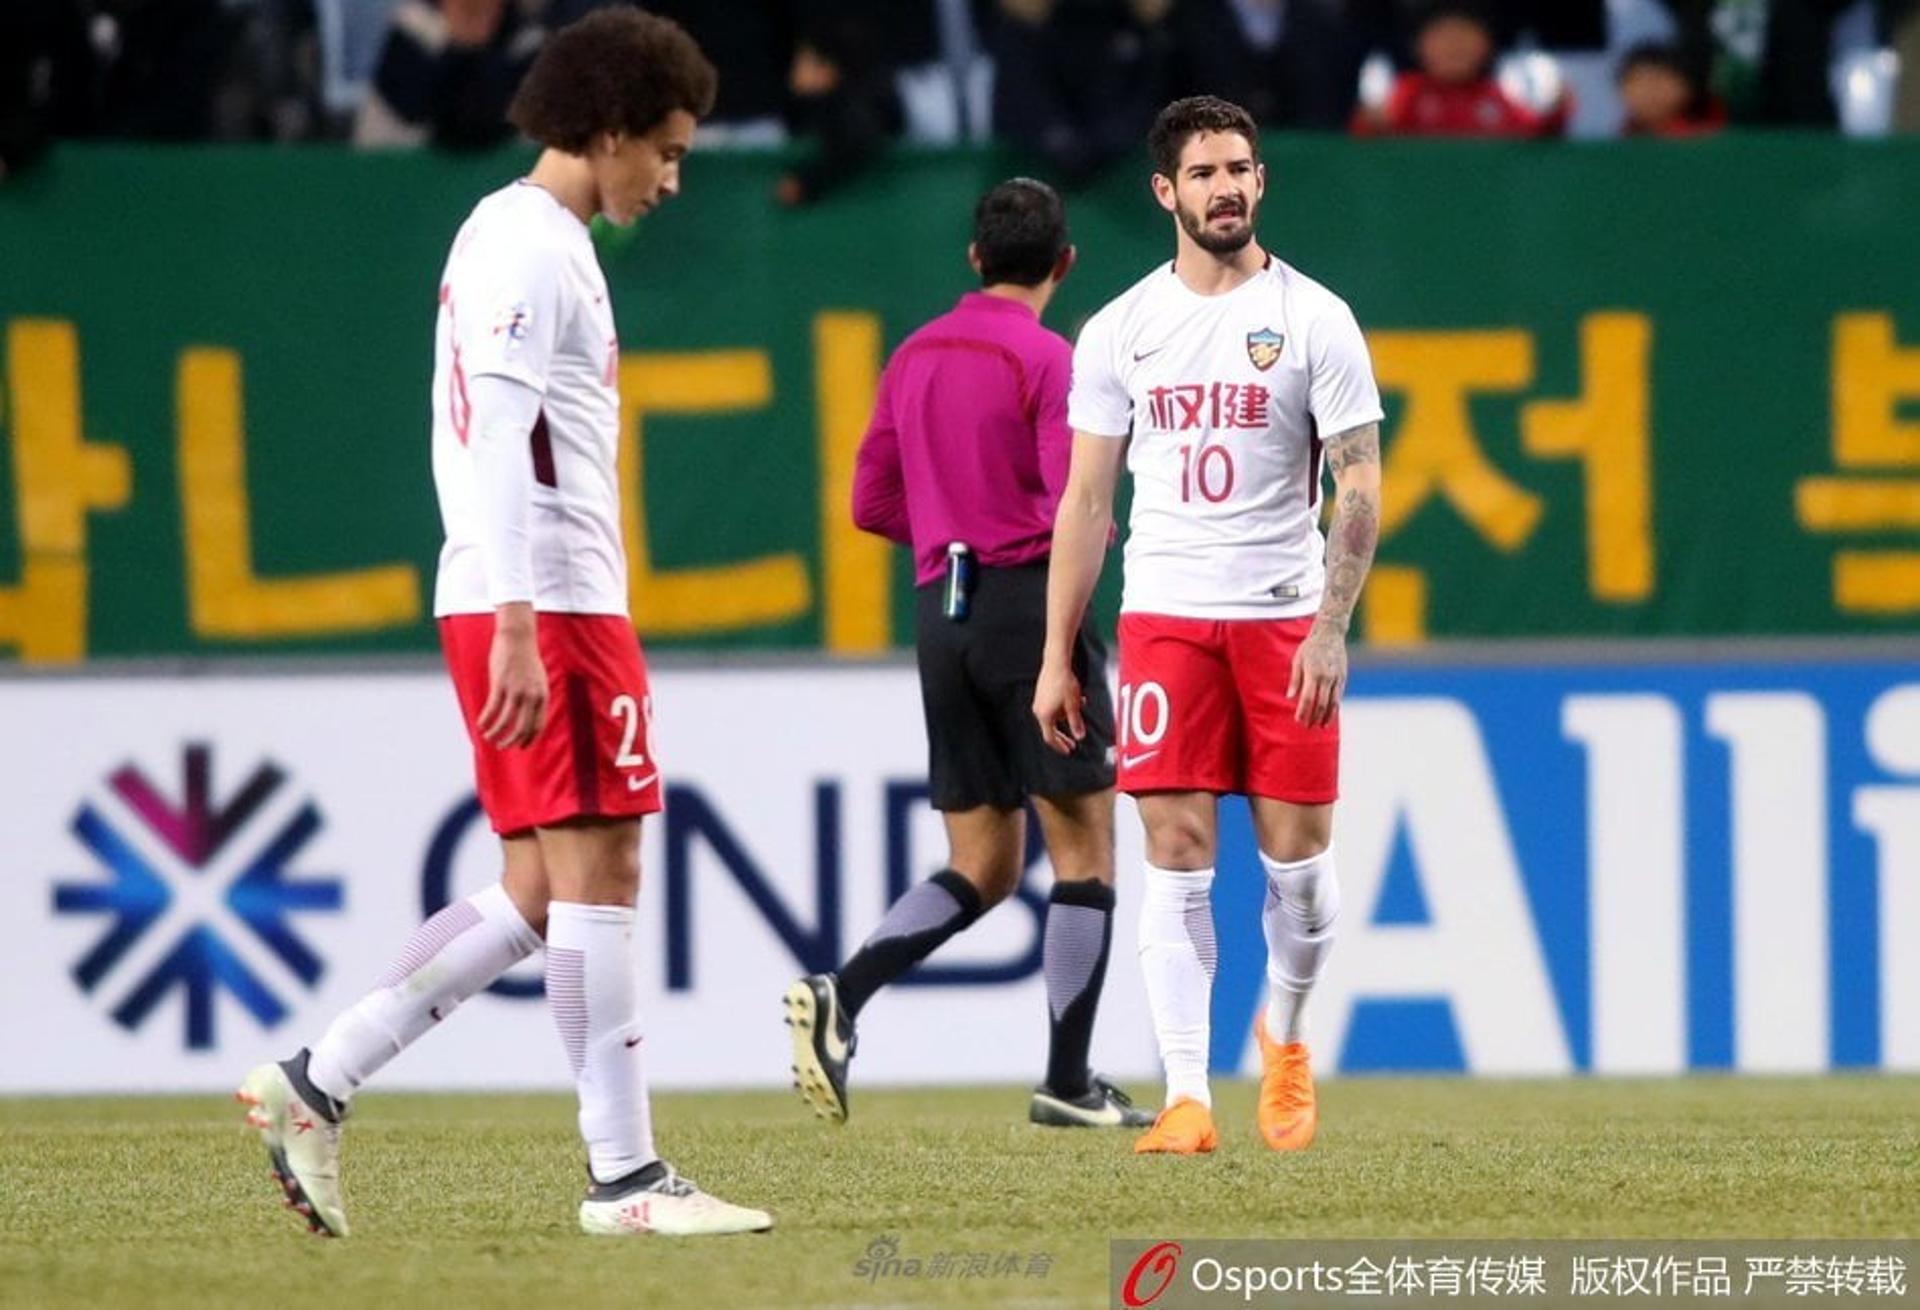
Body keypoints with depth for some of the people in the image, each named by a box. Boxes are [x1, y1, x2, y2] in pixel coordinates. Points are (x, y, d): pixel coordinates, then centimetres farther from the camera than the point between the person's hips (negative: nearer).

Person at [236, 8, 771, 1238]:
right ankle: (626, 1174, -5)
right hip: (549, 603, -10)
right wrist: (519, 627, -24)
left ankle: (316, 1084, 7)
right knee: (597, 869, -7)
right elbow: (499, 444, -20)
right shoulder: (533, 249, -12)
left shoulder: (518, 238, 20)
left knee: (544, 888, 9)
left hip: (529, 607, 10)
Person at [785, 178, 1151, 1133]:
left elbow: (872, 502, 14)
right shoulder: (1046, 358, -8)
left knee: (981, 869, 10)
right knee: (1083, 847, 3)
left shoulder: (915, 357, 11)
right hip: (1028, 603, -6)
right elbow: (1075, 507, -16)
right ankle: (1068, 1082, 2)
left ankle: (840, 996, -12)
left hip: (942, 613, 6)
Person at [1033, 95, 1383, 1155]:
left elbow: (1360, 488, -3)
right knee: (1177, 855, -6)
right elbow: (1085, 502, 10)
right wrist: (1056, 658, 5)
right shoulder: (1120, 332, 6)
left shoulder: (1314, 320, -1)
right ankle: (1187, 1096, -6)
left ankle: (1285, 1031, 29)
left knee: (1295, 852, 1)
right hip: (1164, 617, 1)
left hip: (1284, 618, -1)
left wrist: (1331, 628, -15)